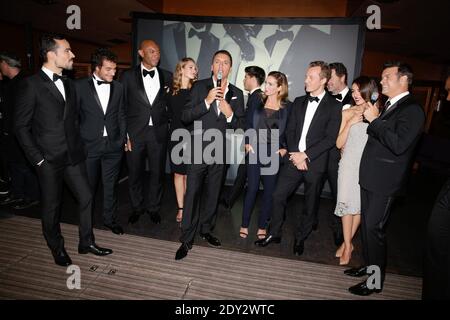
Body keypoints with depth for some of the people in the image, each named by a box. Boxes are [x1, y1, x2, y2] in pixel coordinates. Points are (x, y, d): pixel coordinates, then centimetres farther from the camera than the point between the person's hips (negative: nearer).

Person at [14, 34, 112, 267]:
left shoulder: (69, 85, 11)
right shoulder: (31, 85, -8)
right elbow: (21, 126, -7)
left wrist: (78, 148, 9)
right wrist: (37, 158, -10)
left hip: (73, 156, 6)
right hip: (49, 160, -5)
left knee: (86, 197, 9)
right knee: (52, 206, 9)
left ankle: (87, 242, 26)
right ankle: (57, 249, 29)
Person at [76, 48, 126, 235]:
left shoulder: (118, 87, 6)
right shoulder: (80, 86, -3)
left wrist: (123, 139, 5)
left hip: (113, 144, 2)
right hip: (89, 145, -2)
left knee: (111, 185, 10)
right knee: (88, 186, 10)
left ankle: (110, 219, 27)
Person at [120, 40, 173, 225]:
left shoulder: (167, 76, 7)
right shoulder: (128, 76, 1)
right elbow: (121, 107, 0)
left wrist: (168, 125, 1)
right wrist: (124, 134, -5)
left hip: (158, 133, 1)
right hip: (135, 133, -1)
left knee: (157, 172, 9)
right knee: (135, 173, 10)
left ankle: (153, 207, 28)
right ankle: (137, 207, 31)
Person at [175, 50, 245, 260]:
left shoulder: (237, 94, 8)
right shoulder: (199, 87, 1)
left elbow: (240, 126, 7)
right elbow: (185, 117, -8)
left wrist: (230, 114, -12)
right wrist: (207, 101, -19)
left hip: (220, 151, 3)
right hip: (198, 149, -3)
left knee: (213, 193, 14)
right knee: (192, 193, -3)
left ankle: (206, 229, 33)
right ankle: (187, 239, 9)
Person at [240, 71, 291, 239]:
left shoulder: (287, 107, 0)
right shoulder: (257, 102, 3)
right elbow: (248, 124, 7)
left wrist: (284, 148, -6)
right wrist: (247, 143, -2)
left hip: (274, 154, 0)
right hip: (255, 151, 0)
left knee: (269, 190, 7)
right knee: (252, 188, 3)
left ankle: (262, 226, 21)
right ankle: (244, 225, 16)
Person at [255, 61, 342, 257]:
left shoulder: (334, 106, -3)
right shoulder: (299, 102, 11)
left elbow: (330, 138, -10)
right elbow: (289, 131, 7)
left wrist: (306, 155, -16)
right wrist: (294, 154, -7)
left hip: (315, 162, -3)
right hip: (294, 159, 4)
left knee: (311, 205, 8)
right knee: (278, 196, 2)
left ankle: (300, 239, 28)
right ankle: (274, 234, 20)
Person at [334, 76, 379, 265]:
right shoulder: (348, 113, 1)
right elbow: (339, 144, -2)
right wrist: (350, 123, -11)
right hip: (349, 163, 0)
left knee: (359, 205, 9)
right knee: (347, 203, -2)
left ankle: (347, 242, 27)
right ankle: (347, 245, 13)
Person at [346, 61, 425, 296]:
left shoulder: (412, 110, -13)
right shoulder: (388, 106, 13)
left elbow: (398, 144, -26)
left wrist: (375, 120, -20)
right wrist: (371, 120, 6)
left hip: (385, 181, -9)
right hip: (370, 177, 9)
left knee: (374, 229, -2)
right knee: (366, 225, 18)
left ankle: (375, 281, 14)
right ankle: (369, 266, 36)